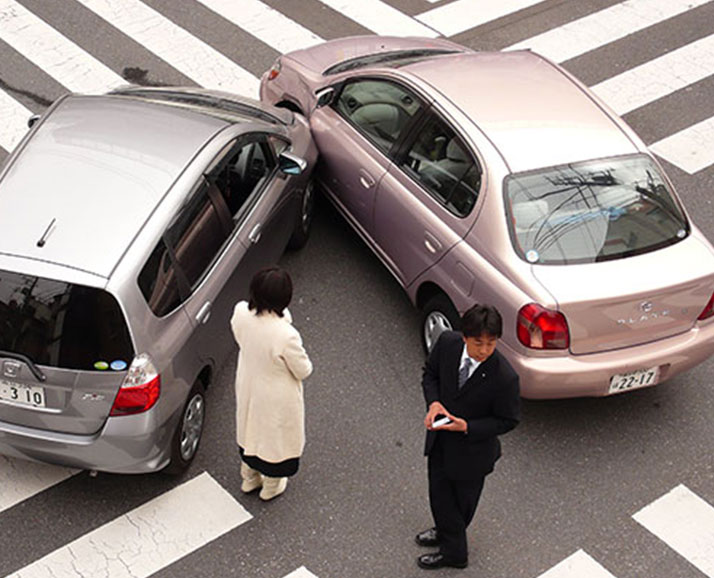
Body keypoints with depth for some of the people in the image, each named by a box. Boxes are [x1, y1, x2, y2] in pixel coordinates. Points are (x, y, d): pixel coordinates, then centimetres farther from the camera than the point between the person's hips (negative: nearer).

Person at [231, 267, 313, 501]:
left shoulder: (240, 313, -24)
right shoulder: (286, 336, -40)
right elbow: (303, 371, -21)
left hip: (247, 387, 5)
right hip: (276, 398, -5)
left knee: (250, 428, 32)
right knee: (275, 436, 25)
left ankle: (249, 478, 57)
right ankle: (271, 486, 51)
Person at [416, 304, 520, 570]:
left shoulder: (504, 377, -33)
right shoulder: (447, 343, -20)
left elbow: (508, 421, -17)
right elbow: (430, 372, 0)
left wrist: (467, 427, -29)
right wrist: (433, 402, -19)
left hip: (472, 449, -4)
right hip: (440, 438, 4)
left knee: (463, 501, 21)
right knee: (439, 492, 23)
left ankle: (452, 550, 48)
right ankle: (446, 532, 53)